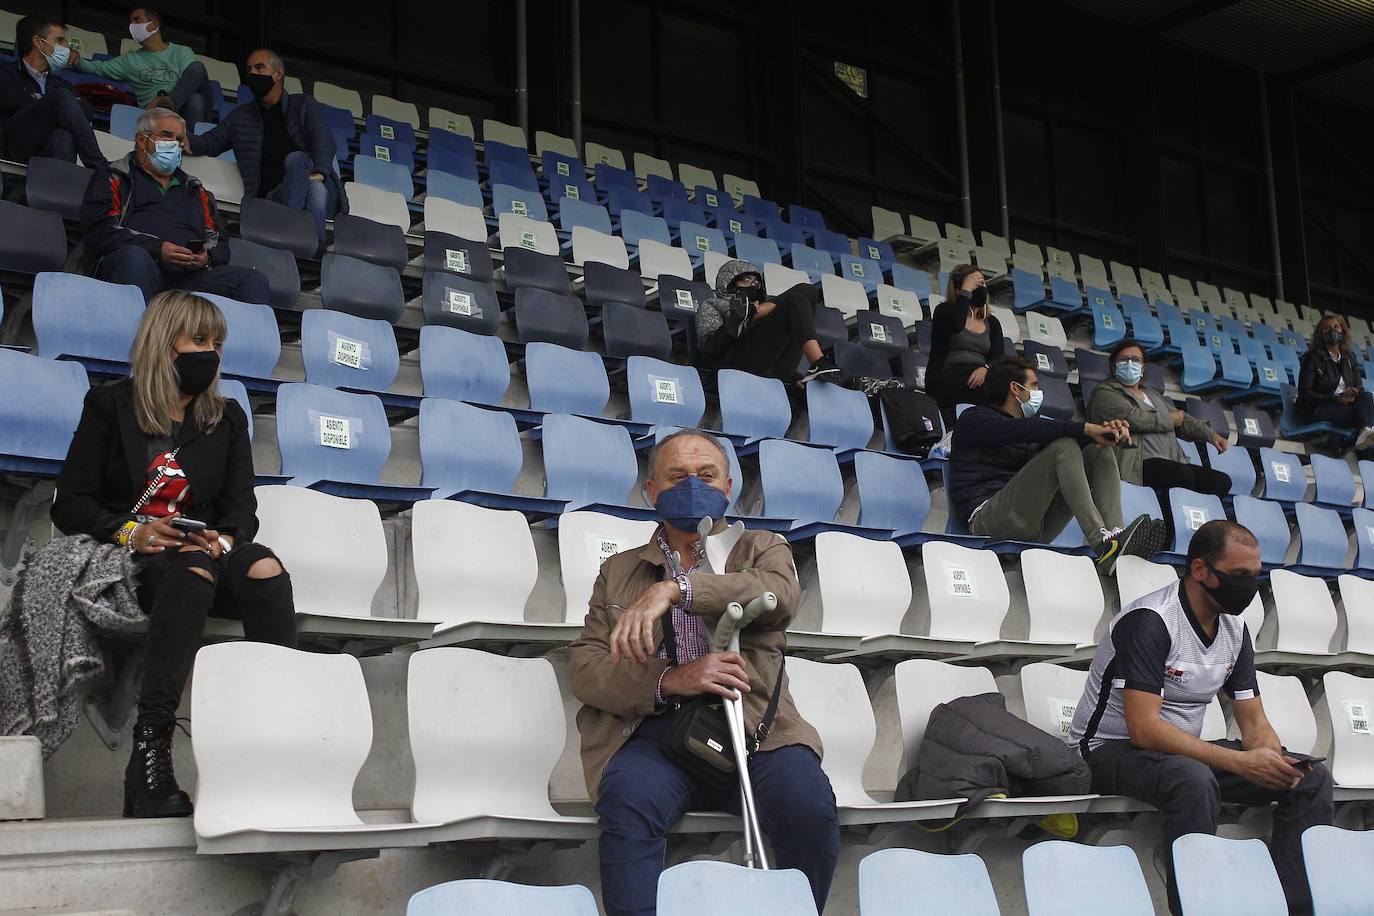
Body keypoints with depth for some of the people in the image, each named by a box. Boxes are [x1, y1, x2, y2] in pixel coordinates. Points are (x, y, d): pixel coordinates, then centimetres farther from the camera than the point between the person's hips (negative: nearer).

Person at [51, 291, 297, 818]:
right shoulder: (110, 406, 10)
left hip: (207, 554, 3)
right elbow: (69, 504, 3)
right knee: (193, 569, -39)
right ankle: (149, 758, -50)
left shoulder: (227, 417, 19)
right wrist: (130, 532, -17)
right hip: (124, 559, -3)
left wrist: (223, 538, -14)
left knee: (264, 568, -33)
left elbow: (242, 507, 10)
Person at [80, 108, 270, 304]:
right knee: (135, 258, -40)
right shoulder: (115, 179, 18)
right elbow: (99, 230, 1)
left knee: (253, 281, -20)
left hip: (188, 277, 4)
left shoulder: (195, 190, 34)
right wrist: (158, 250, -12)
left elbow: (218, 241, 27)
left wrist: (207, 257, 0)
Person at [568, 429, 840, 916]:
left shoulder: (760, 550, 21)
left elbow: (780, 592, -5)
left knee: (809, 805, -30)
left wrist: (674, 588, -19)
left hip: (756, 729, 0)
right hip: (653, 732, 0)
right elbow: (584, 667, 9)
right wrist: (669, 681, -11)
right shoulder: (619, 570, 23)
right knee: (629, 802, -34)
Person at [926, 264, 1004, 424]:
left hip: (977, 376, 5)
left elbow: (997, 358, 8)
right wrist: (966, 290, -4)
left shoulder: (991, 323, 22)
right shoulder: (944, 311, 10)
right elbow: (956, 324, -16)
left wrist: (985, 368, -17)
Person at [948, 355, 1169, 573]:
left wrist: (1108, 431, -10)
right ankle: (1103, 543, -38)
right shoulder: (973, 420, 6)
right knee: (1064, 447, -22)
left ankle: (1115, 534, -26)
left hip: (1035, 528, 7)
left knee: (1100, 450, -2)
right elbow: (1022, 430, -15)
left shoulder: (1028, 422, 30)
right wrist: (1085, 429, -21)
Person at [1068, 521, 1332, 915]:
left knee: (1312, 777, -6)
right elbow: (1143, 728, -27)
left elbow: (1254, 723, 8)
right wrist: (1240, 762, -30)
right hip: (1112, 750, -8)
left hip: (1185, 750, 8)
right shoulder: (1149, 621, -21)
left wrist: (1274, 761, -17)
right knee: (1194, 779, -40)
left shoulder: (1234, 628, 5)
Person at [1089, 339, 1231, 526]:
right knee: (1184, 475, -34)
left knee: (1222, 481, -8)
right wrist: (1170, 419, 2)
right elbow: (1134, 418, -11)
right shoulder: (1105, 393, 4)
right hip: (1138, 466, -9)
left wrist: (1210, 435, 10)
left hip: (1173, 463, 9)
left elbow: (1182, 419, 28)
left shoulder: (1153, 395, 33)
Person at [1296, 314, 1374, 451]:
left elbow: (1359, 387, 12)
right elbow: (1305, 393, -9)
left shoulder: (1349, 358, 15)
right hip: (1317, 409, -5)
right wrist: (1336, 399, -19)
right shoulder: (1312, 358, -2)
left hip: (1344, 404, 5)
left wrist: (1352, 392, -16)